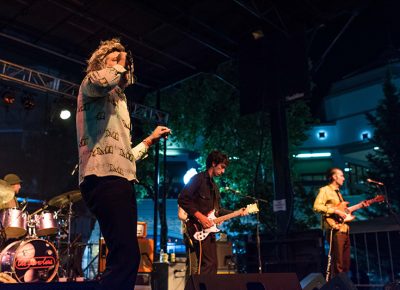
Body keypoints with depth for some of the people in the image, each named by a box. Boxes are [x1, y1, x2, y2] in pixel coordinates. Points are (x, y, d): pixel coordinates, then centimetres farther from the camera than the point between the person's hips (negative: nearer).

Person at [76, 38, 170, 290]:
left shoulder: (119, 101, 32)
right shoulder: (91, 84, 9)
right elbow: (101, 81, -21)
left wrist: (150, 140, 31)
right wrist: (117, 66, 0)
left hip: (118, 179, 10)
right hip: (104, 178, -10)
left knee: (125, 257, 10)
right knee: (127, 255, -21)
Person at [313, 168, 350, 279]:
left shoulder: (338, 192, 24)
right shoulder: (325, 190, -5)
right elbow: (317, 207, -19)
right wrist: (335, 211, -20)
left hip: (344, 229, 9)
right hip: (335, 230, -9)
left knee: (346, 263, 12)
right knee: (337, 263, -9)